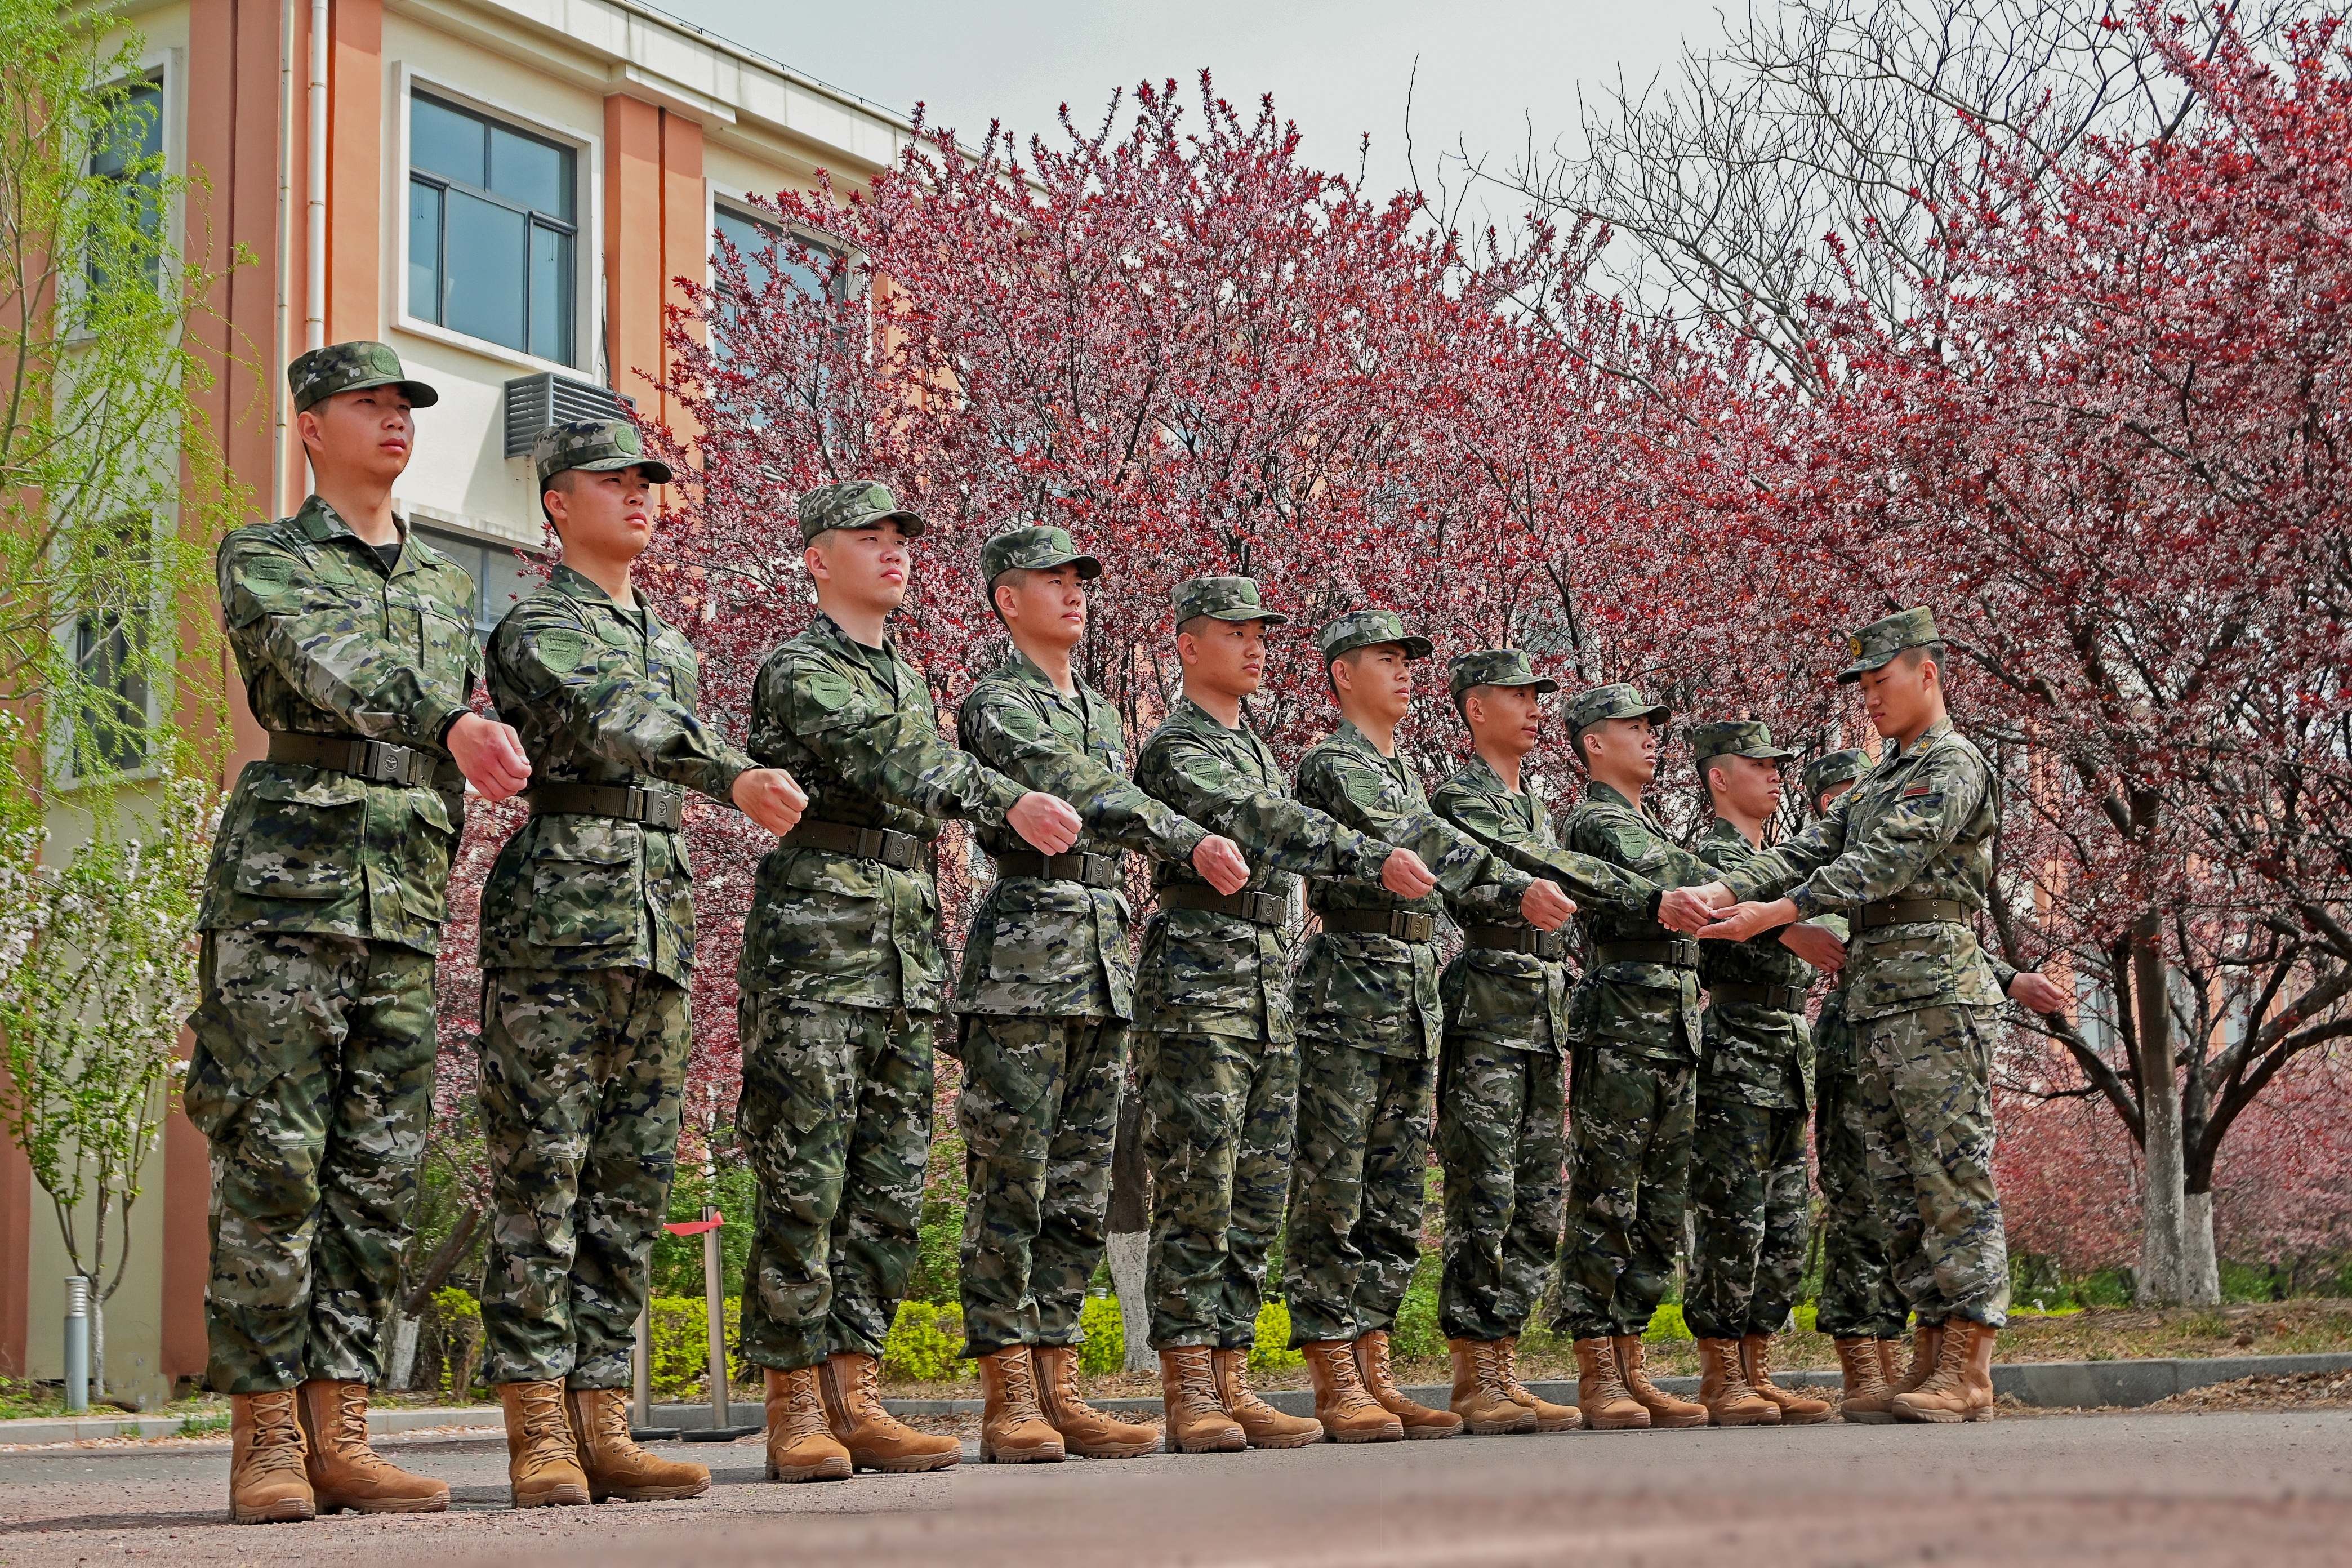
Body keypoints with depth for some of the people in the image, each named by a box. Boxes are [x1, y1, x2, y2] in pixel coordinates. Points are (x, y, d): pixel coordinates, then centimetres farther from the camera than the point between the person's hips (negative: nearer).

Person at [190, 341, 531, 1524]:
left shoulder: (446, 588, 21)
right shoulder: (263, 561, 4)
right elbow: (330, 669, -17)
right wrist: (453, 726, -34)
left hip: (406, 900, 5)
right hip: (286, 879, -5)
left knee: (377, 1177, 2)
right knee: (270, 1166, -6)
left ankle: (337, 1436, 5)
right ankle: (264, 1442, -3)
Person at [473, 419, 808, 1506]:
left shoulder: (673, 647, 23)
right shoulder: (536, 626, -1)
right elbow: (609, 725, -21)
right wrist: (735, 774, -35)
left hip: (658, 927, 8)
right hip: (554, 919, -8)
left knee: (632, 1187, 5)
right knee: (540, 1181, -8)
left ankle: (602, 1425, 7)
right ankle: (539, 1435, -8)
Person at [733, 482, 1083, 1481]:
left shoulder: (909, 677, 22)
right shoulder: (797, 671, -3)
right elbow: (889, 763, -16)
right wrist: (1008, 804, -22)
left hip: (907, 950, 8)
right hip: (816, 944, -8)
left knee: (889, 1185, 5)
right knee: (803, 1182, -7)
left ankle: (855, 1397, 8)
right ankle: (795, 1409, -4)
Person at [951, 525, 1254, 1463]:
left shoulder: (1102, 712, 22)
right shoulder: (996, 704, -4)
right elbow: (1082, 798, -18)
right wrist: (1190, 841, -27)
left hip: (1105, 964, 8)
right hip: (1022, 960, -8)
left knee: (1081, 1193, 7)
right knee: (1010, 1187, -6)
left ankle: (1058, 1390, 10)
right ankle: (1009, 1401, -3)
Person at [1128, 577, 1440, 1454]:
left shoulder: (1259, 753, 23)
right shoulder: (1175, 747, -6)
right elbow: (1265, 826, -20)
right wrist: (1374, 859, -27)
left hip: (1269, 986, 9)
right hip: (1195, 986, -9)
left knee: (1257, 1200, 7)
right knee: (1196, 1194, -9)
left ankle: (1232, 1383, 10)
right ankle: (1189, 1392, -6)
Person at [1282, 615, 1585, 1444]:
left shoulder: (1406, 770, 21)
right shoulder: (1330, 765, -6)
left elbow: (1437, 868, 17)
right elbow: (1424, 842, -18)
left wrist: (1515, 897, 2)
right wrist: (1516, 883, -22)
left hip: (1416, 992, 9)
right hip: (1348, 984, -9)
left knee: (1396, 1198, 8)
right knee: (1331, 1192, -6)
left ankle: (1374, 1375, 11)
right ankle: (1335, 1384, -5)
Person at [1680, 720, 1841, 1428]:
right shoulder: (1711, 855, -7)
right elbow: (1707, 950, -27)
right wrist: (1788, 936, -40)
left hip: (1786, 1068, 9)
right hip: (1735, 1062, -9)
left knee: (1786, 1228, 8)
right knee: (1731, 1222, -8)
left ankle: (1757, 1375, 12)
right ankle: (1719, 1380, -4)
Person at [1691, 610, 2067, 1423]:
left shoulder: (1954, 767, -5)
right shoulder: (1878, 781, 23)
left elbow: (1884, 864, -16)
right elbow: (1809, 850, 13)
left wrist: (1780, 912, -23)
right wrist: (1725, 890, -4)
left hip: (1936, 991, -9)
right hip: (1876, 1002, 9)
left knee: (1953, 1174, -10)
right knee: (1899, 1183, 7)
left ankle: (1967, 1370, -11)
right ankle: (1932, 1352, 10)